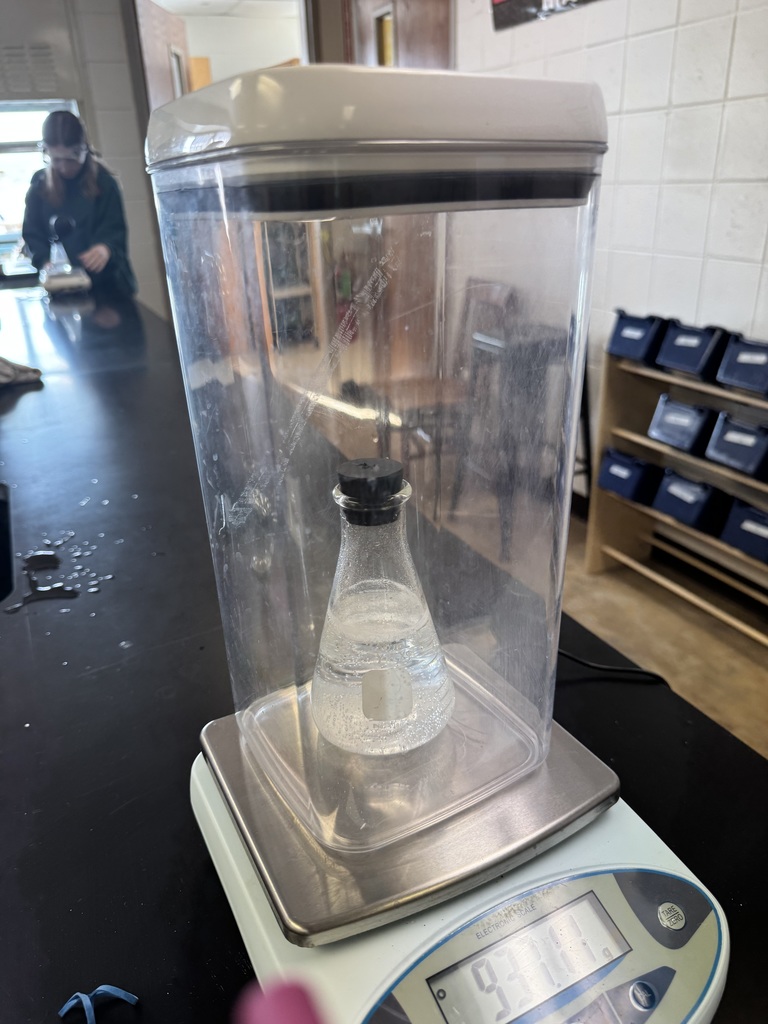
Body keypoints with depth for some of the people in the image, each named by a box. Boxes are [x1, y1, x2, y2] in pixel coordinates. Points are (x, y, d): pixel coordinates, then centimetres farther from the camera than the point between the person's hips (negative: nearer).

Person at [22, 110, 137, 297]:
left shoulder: (103, 182, -3)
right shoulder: (38, 187, 4)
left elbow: (115, 229, -8)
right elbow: (32, 234, 5)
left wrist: (106, 248, -31)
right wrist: (46, 263, -16)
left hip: (107, 282, -2)